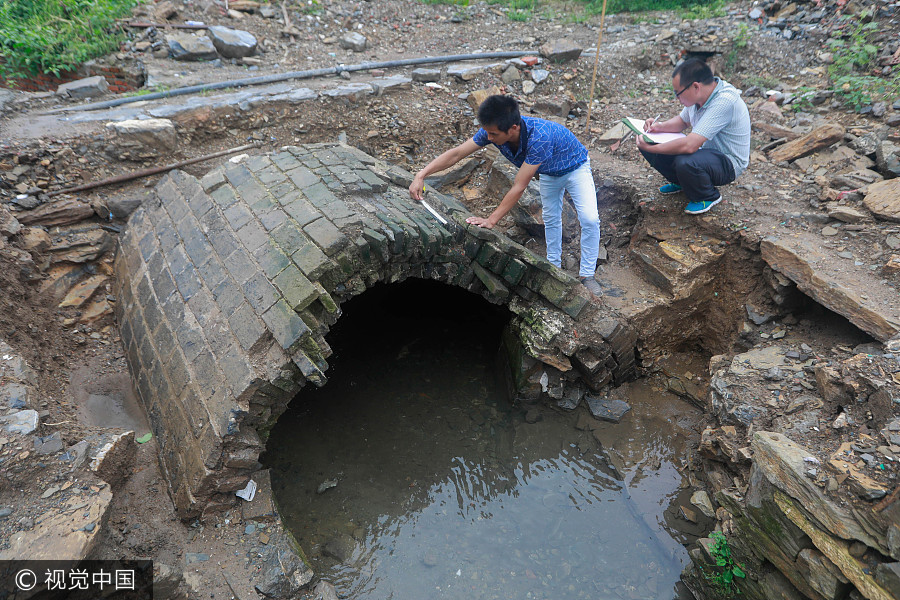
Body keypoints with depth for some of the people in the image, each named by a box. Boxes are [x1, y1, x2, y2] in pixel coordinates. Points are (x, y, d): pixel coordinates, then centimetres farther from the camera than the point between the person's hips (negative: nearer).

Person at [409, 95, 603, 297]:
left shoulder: (539, 137, -48)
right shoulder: (493, 130, -29)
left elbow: (519, 187, -44)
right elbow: (456, 153, -24)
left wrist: (491, 220, -40)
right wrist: (421, 175, -32)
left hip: (574, 166, -6)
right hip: (548, 172, 6)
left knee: (590, 219, -17)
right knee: (551, 219, 16)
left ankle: (587, 275, -3)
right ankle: (554, 266, 34)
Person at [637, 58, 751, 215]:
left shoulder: (724, 101, -32)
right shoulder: (699, 95, -5)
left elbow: (689, 145, -39)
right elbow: (682, 121, 15)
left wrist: (651, 148, -30)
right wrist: (660, 127, -6)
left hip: (728, 163, -8)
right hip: (704, 151, 8)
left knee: (685, 162, -40)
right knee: (648, 143, -4)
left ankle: (709, 197, -7)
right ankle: (681, 183, 20)